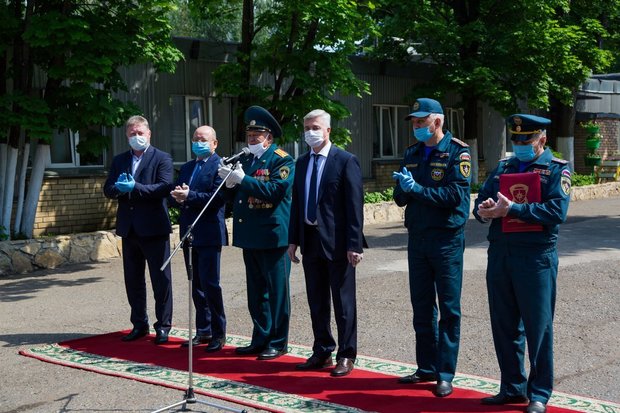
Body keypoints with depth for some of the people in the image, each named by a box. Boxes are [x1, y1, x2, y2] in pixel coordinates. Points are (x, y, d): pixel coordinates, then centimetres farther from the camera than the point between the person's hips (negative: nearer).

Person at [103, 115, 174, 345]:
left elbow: (164, 187, -16)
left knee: (161, 279, 0)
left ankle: (163, 326, 9)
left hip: (154, 228, -6)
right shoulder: (119, 161, 14)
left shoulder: (162, 159, -2)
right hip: (129, 228, 6)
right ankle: (139, 325, 24)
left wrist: (135, 187, -23)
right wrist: (119, 188, -15)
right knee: (133, 280, 13)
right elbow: (108, 190, 8)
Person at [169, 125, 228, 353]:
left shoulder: (220, 165, -6)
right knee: (196, 285, 12)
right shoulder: (186, 168, 19)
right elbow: (175, 197, 15)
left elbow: (217, 198, -18)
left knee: (210, 284, -7)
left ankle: (218, 334, 2)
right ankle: (203, 330, 21)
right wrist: (177, 197, -8)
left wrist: (189, 196, -21)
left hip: (209, 234, -7)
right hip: (189, 232, 8)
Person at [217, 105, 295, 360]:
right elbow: (238, 195, 16)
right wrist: (230, 182, -4)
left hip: (272, 236, -8)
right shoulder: (246, 160, 17)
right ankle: (260, 340, 24)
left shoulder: (282, 160, -6)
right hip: (249, 236, 8)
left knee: (276, 291, 1)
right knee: (256, 292, 14)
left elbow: (274, 190, -21)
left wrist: (243, 179, -21)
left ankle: (277, 343, 9)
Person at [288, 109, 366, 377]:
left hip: (336, 242, -6)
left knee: (343, 301, 3)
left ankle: (346, 355, 13)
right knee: (316, 302, 13)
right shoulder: (302, 163, 12)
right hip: (310, 240, 6)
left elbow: (354, 204, -12)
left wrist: (354, 244, -16)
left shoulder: (345, 161, -8)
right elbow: (297, 202, 14)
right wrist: (293, 240, 9)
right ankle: (322, 352, 24)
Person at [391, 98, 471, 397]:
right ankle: (427, 368, 21)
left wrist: (417, 189, -19)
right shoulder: (411, 154, 13)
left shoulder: (457, 152, -7)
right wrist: (403, 189, -12)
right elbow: (400, 198, 10)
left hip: (446, 239, -6)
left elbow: (455, 195, -18)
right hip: (417, 238, 7)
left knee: (448, 309, -1)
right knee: (422, 308, 11)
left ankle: (445, 374, 4)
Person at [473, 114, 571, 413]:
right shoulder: (503, 167, 15)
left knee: (538, 328, 1)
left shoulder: (556, 169, -1)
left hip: (535, 257, -5)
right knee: (504, 326, 11)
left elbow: (557, 211, -15)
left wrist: (511, 209, -19)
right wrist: (484, 210, -12)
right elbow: (481, 200, 13)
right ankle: (512, 388, 24)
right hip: (499, 254, 6)